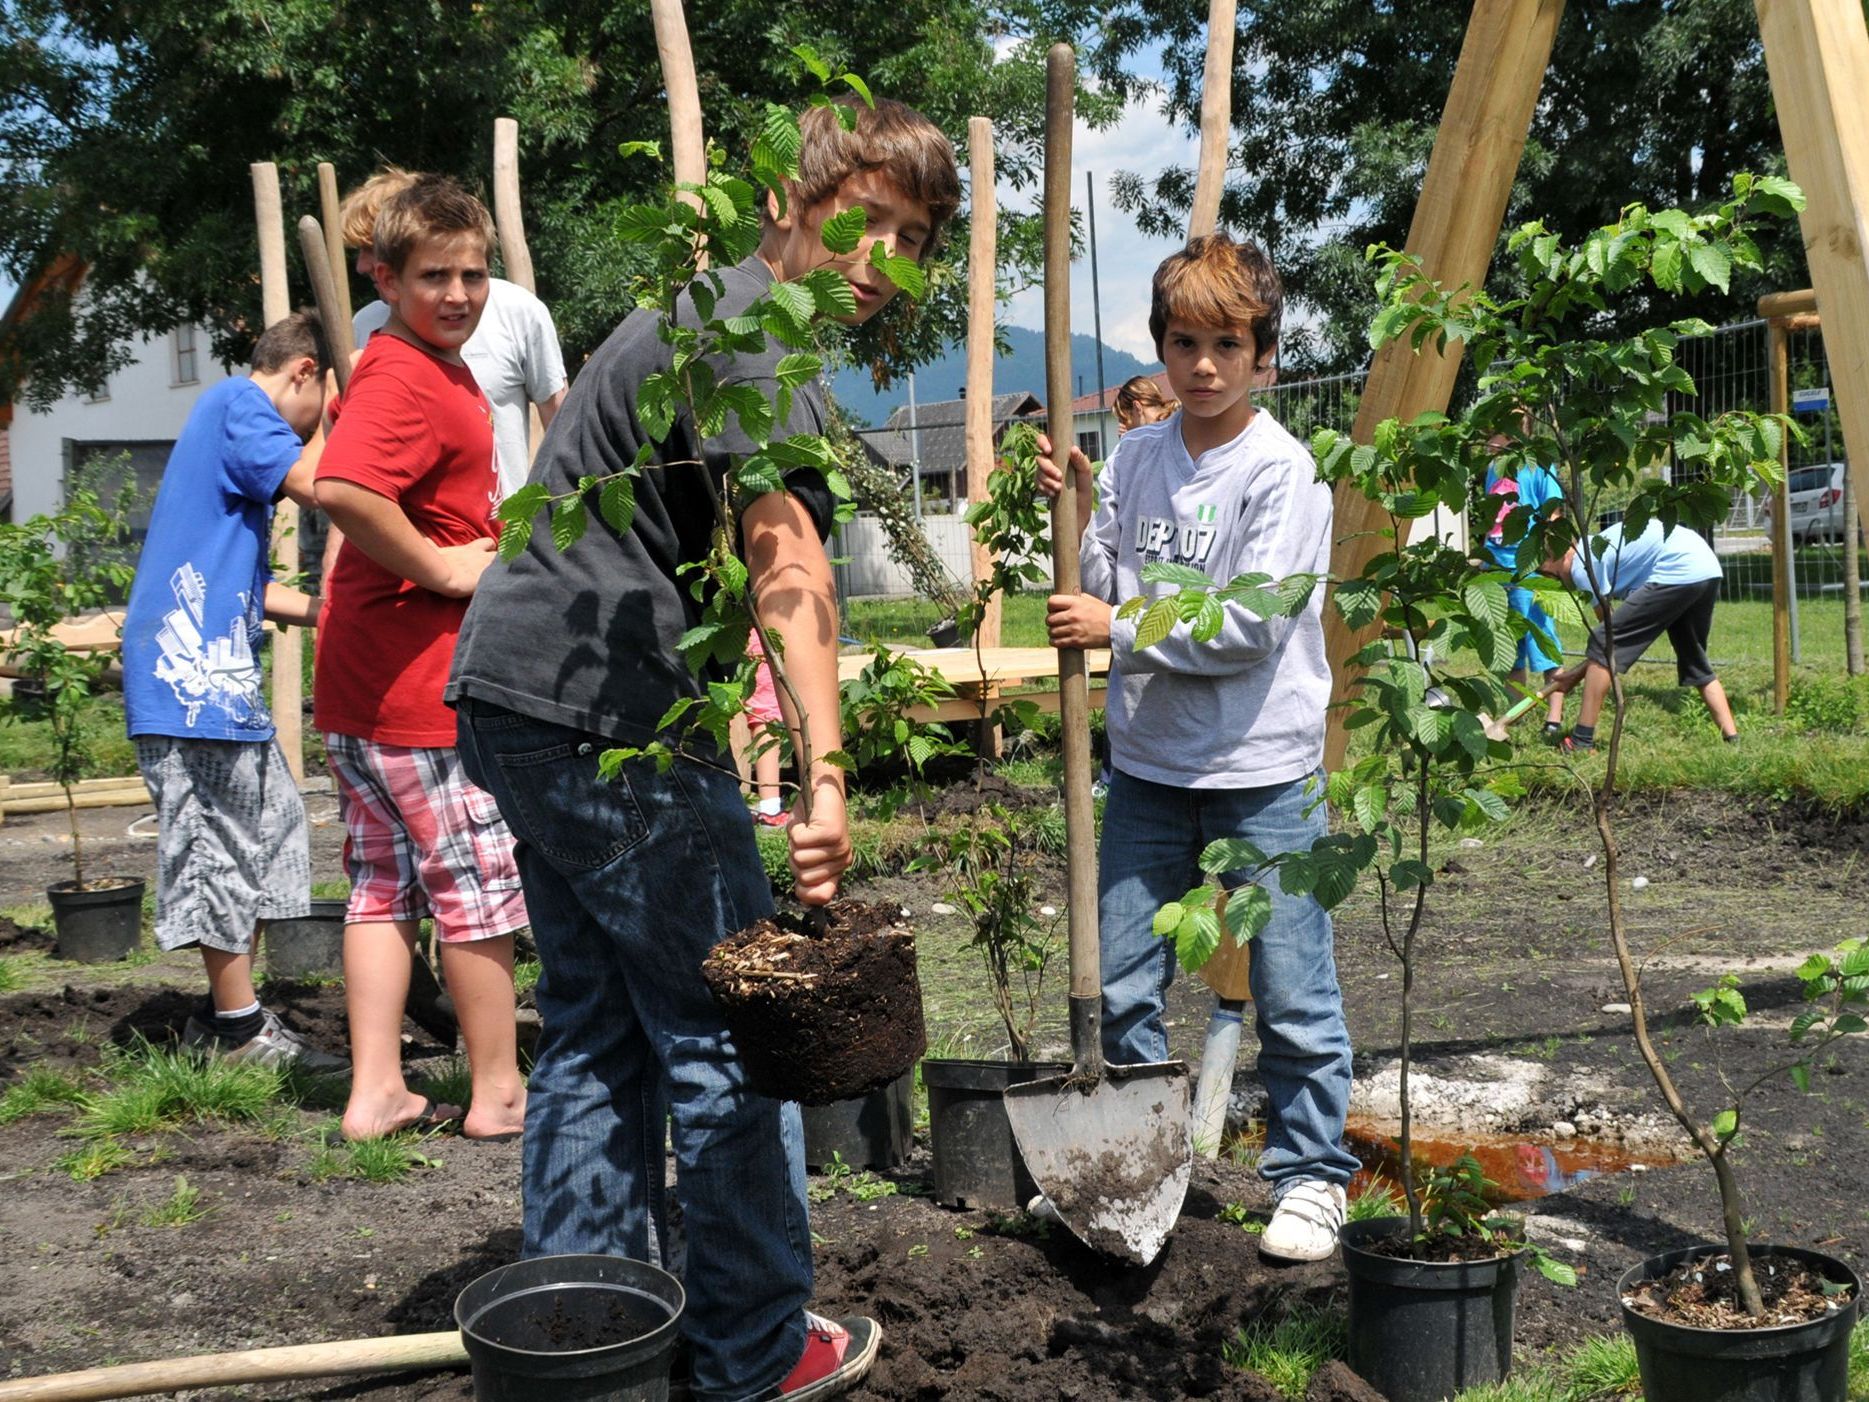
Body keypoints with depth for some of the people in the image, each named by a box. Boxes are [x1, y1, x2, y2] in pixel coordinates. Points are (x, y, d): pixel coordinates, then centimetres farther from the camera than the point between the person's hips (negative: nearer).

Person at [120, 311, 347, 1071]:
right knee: (221, 844, -5)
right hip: (193, 668, -11)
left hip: (219, 670, 11)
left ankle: (227, 1010, 19)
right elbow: (314, 484, -23)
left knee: (271, 829, 13)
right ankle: (240, 1026, 2)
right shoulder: (237, 402, -6)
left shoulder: (234, 414, 25)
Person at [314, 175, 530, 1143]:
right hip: (423, 686, -10)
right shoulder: (404, 381, -17)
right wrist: (445, 567, -23)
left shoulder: (440, 372, 15)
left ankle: (376, 1092, 19)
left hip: (366, 689, 10)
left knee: (386, 884, 12)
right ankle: (499, 1092, 16)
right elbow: (341, 488, -35)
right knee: (480, 887, 3)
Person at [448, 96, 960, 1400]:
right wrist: (826, 778, -38)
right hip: (608, 714, -10)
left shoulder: (703, 310, 21)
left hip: (514, 700, 10)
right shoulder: (756, 338, -13)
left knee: (598, 1030, 15)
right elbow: (791, 566, -28)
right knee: (726, 1031, 0)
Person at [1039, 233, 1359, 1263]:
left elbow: (1250, 623, -17)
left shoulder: (1281, 470, -10)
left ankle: (1311, 1175, 20)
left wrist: (1120, 628, -15)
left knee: (1292, 997, 3)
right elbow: (1101, 591, 11)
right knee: (1120, 986, 12)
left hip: (1263, 771, -5)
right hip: (1148, 762, 6)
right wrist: (1075, 514, -5)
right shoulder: (1135, 458, 7)